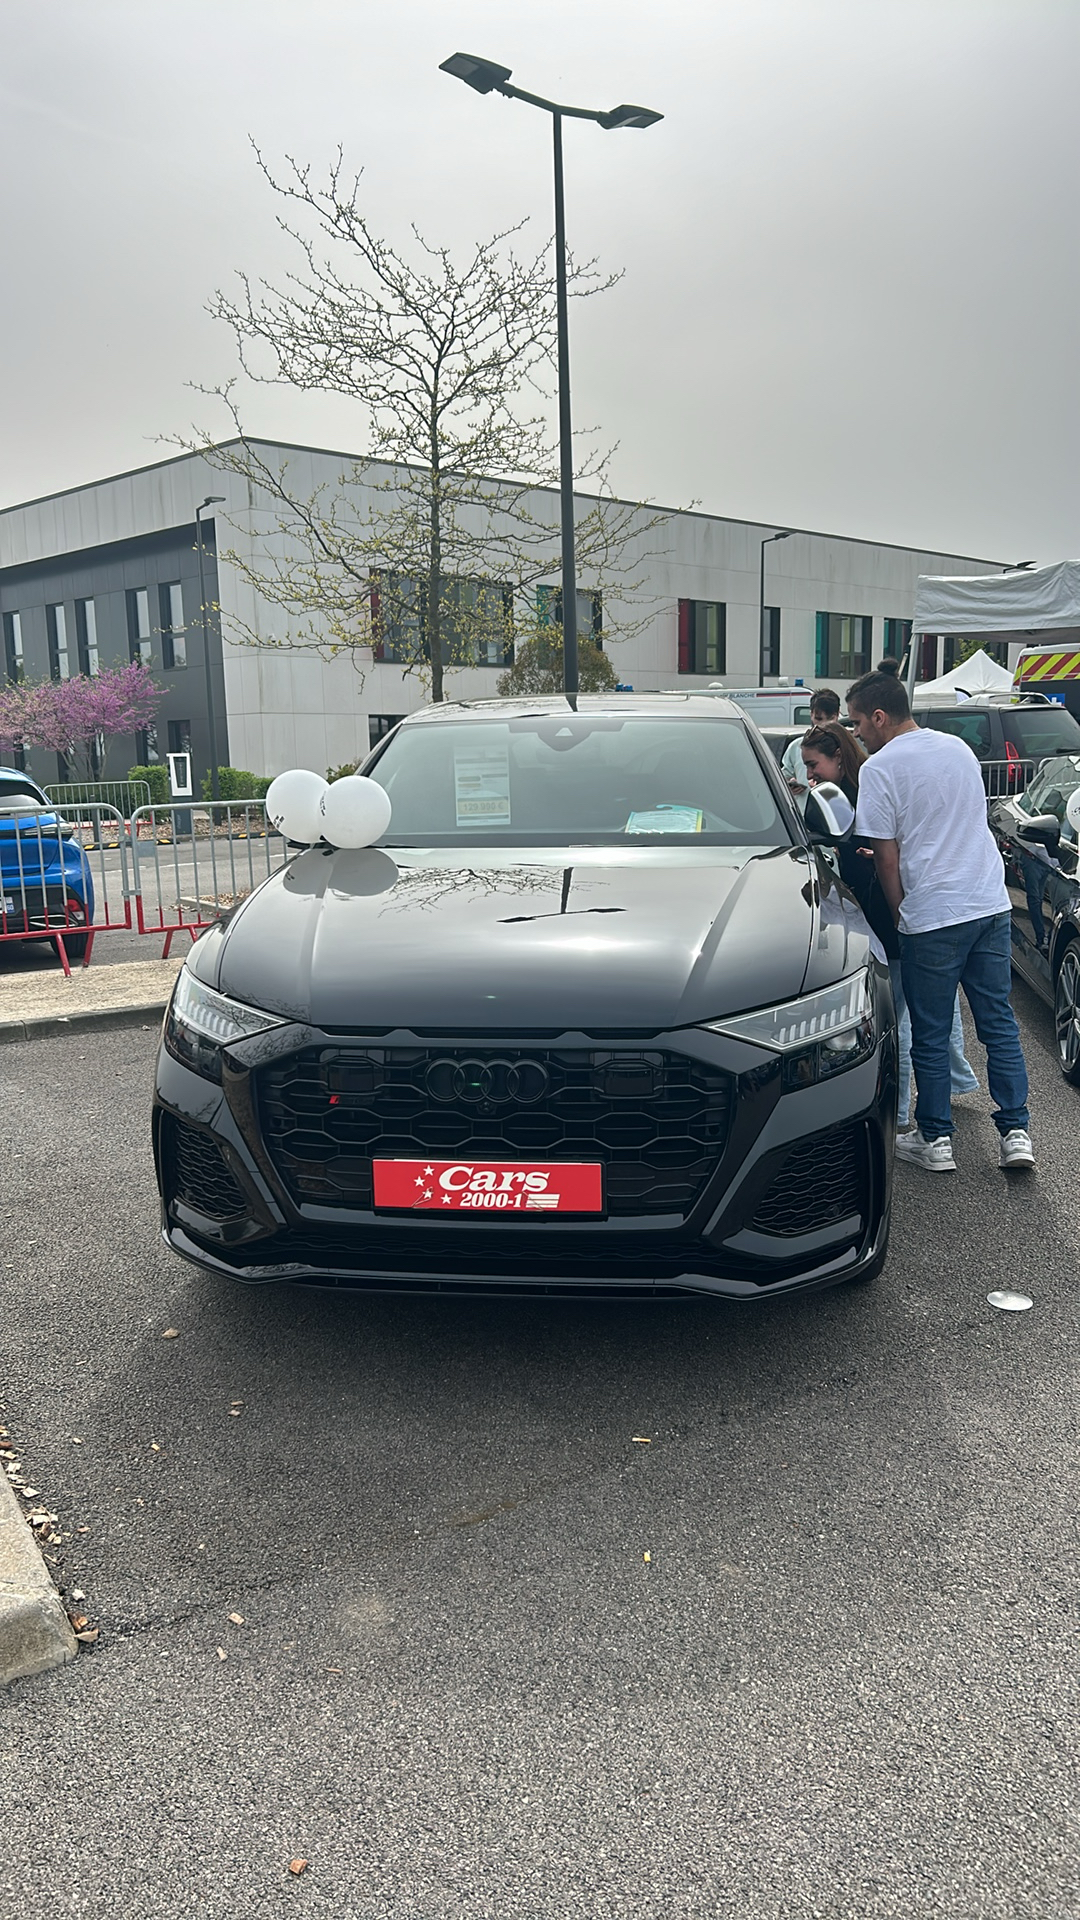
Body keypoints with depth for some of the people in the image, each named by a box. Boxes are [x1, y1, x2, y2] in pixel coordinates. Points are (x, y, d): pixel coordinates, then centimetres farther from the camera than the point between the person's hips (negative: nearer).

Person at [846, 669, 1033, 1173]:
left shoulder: (880, 768, -10)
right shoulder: (959, 747, 12)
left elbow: (886, 855, -9)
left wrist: (898, 910, 5)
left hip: (932, 915, -6)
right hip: (992, 903, 6)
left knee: (931, 1034, 6)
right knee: (998, 1022, 13)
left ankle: (935, 1141, 14)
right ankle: (1015, 1132, 13)